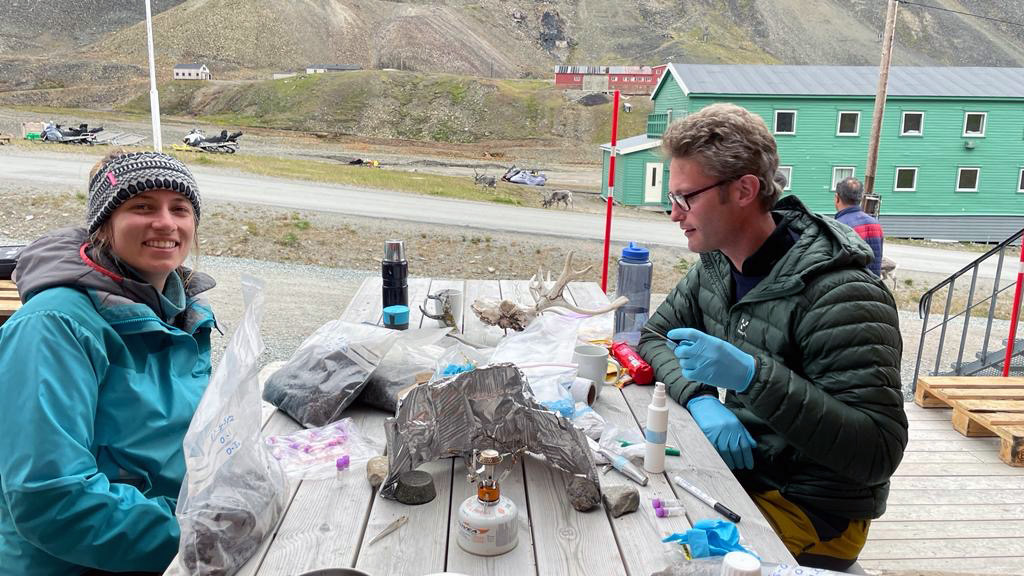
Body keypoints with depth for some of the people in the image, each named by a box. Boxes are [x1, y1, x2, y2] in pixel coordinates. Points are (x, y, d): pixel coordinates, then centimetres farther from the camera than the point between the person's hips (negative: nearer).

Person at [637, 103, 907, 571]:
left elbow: (878, 451, -27)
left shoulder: (839, 295, -26)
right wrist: (700, 400, -14)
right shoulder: (716, 265, -2)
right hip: (738, 466, 7)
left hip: (811, 509, -6)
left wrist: (752, 374, -37)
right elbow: (655, 337, 6)